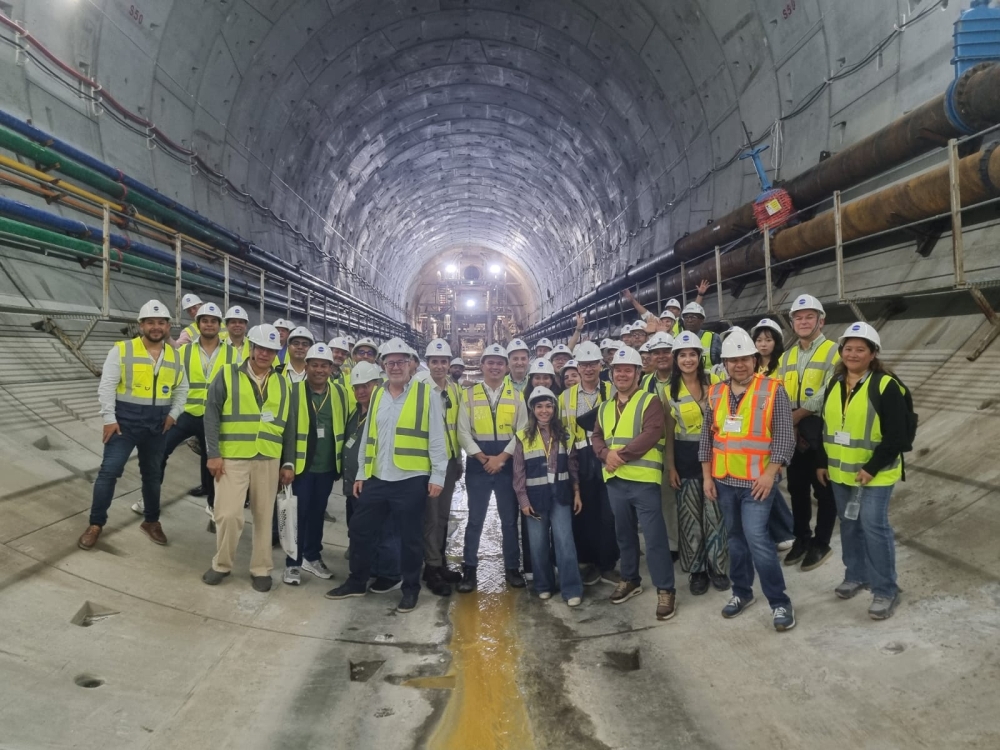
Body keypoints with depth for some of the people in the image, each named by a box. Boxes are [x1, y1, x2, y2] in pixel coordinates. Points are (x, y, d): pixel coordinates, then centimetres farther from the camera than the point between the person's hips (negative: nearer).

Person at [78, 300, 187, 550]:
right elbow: (107, 386, -10)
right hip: (125, 420, -4)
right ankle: (95, 524, 10)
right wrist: (109, 418, -14)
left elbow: (181, 389, 14)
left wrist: (173, 414, 2)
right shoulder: (122, 350, -8)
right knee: (109, 471, -4)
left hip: (158, 423, 4)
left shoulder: (175, 356, 4)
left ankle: (151, 521, 29)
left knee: (152, 473, 15)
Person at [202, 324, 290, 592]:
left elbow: (288, 426, 11)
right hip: (232, 458, -3)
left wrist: (289, 462, 7)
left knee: (263, 515, 8)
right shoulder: (227, 375, 1)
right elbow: (211, 415, -3)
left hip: (268, 460, 3)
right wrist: (213, 453, -10)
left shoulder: (282, 384, 10)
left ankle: (261, 569, 21)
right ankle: (222, 564, 16)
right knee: (228, 514, -6)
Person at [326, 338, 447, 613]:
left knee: (410, 537, 6)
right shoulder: (377, 395, 11)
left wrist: (437, 475, -9)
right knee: (360, 529, 13)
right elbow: (368, 438, 14)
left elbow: (436, 438, -6)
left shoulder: (426, 394, -5)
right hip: (376, 478, 5)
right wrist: (361, 473, 13)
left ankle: (410, 589, 24)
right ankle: (356, 582, 31)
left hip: (411, 480, -5)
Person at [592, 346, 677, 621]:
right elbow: (597, 437, 12)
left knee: (654, 536, -3)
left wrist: (622, 454, -20)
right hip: (615, 480, 6)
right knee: (624, 533, 18)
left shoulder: (649, 402, -5)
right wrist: (606, 454, -10)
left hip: (643, 479, -6)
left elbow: (651, 434, -18)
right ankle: (630, 580, 33)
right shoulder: (605, 407, 15)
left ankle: (665, 590, 7)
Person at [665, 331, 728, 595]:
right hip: (685, 458, 1)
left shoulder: (715, 382, -2)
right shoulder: (669, 391, 1)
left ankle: (717, 567, 20)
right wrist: (670, 466, 1)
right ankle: (697, 570, 21)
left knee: (715, 515, 4)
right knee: (690, 517, 8)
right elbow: (669, 432, 4)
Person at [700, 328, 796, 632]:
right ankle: (741, 592, 30)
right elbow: (707, 436, 9)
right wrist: (707, 475, 6)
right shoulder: (716, 393, 5)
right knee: (735, 537, 15)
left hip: (756, 481, -5)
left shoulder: (773, 390, -8)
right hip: (724, 480, 5)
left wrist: (770, 474, -16)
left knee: (756, 539, -11)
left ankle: (780, 603, 4)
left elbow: (784, 436, -9)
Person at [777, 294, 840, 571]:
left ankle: (821, 544, 19)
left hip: (821, 432, -6)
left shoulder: (834, 352, -8)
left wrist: (796, 416, -16)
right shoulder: (787, 356, 12)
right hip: (793, 434, 6)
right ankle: (801, 538, 29)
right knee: (797, 487, 14)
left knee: (824, 490, 5)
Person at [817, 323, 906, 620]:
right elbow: (825, 426, 15)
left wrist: (871, 468, -18)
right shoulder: (835, 384, 8)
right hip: (840, 471, 6)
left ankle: (885, 589, 10)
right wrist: (822, 462, 13)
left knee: (874, 527, -3)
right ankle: (856, 575, 32)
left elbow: (896, 436, -16)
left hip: (874, 474, -6)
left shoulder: (885, 386, -14)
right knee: (849, 524, 16)